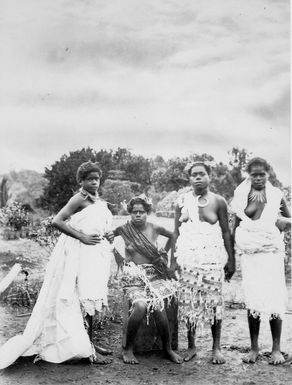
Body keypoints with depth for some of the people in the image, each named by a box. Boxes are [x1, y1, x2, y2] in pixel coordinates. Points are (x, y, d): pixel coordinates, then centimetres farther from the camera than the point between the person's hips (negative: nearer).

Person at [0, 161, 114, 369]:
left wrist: (106, 238, 7)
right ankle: (87, 349, 3)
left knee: (92, 301, 13)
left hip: (97, 254, 8)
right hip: (80, 253, -8)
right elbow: (57, 221, -20)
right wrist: (82, 237, -21)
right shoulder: (79, 199, -10)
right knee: (86, 301, -5)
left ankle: (90, 343, 25)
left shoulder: (99, 201, 13)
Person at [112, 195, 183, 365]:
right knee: (140, 306, -29)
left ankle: (168, 348, 0)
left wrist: (164, 253, 21)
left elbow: (173, 236, 22)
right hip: (133, 276, -1)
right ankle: (128, 349, -9)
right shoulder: (124, 229, -2)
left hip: (154, 274, 1)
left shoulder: (155, 229, 3)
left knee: (159, 307, -23)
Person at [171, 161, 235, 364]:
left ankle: (216, 348, 13)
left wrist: (231, 260, 2)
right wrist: (173, 260, 3)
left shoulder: (218, 201, 2)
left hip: (212, 257, -1)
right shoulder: (182, 201, 7)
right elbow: (176, 232, 8)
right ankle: (191, 346, 16)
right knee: (189, 301, 3)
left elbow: (226, 232, 5)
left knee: (214, 300, 0)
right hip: (187, 256, 2)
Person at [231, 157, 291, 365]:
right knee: (252, 299, 2)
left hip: (272, 250, 0)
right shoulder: (242, 195, 4)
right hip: (249, 252, 1)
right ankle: (254, 348, 13)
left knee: (274, 298, -3)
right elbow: (236, 225, 9)